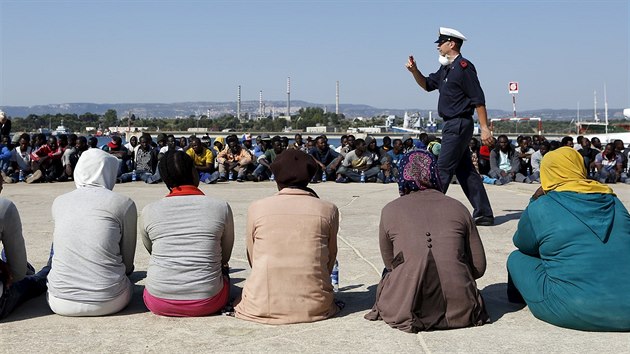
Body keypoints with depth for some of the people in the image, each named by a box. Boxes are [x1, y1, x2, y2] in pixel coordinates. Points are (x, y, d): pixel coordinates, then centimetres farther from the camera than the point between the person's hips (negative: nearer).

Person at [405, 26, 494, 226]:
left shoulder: (463, 67, -12)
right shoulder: (445, 69, 17)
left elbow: (478, 100, -15)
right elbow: (427, 84, 27)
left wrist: (484, 128, -18)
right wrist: (414, 71, 9)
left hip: (459, 125, -10)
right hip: (452, 125, 10)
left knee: (443, 170, -8)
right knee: (466, 171, 11)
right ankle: (483, 214, 16)